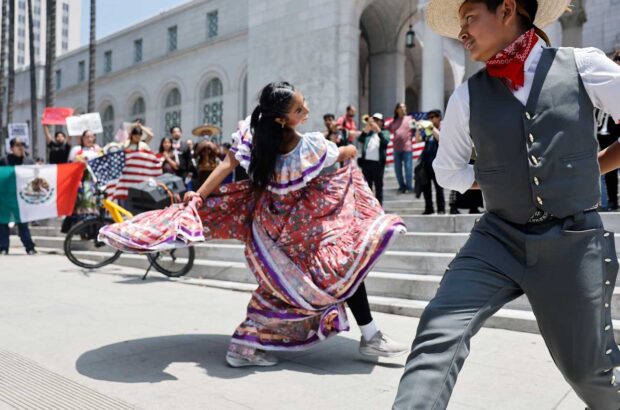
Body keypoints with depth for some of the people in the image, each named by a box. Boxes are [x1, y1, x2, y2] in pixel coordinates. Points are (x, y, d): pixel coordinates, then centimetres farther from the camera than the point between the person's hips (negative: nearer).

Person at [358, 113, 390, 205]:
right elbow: (360, 139, -7)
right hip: (366, 162, 2)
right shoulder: (368, 132, 12)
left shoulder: (385, 132, 8)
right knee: (367, 186, 6)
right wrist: (367, 127, -16)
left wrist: (378, 129, -20)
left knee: (378, 186, 3)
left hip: (378, 163, -2)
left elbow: (385, 141, -14)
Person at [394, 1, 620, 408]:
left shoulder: (584, 66, -2)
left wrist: (586, 171, 7)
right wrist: (507, 179, 6)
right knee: (437, 336, -18)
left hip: (573, 242, -1)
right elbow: (447, 170, 16)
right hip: (497, 240, 2)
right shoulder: (468, 96, 3)